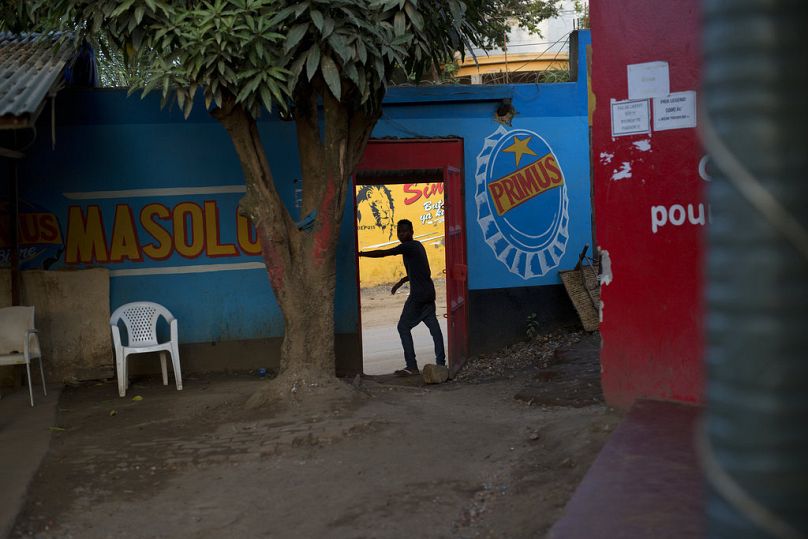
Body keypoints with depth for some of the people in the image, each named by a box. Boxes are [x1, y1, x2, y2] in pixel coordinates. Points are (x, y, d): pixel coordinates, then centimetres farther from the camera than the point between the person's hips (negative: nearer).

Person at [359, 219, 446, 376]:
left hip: (418, 295, -9)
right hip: (429, 292, 9)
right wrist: (401, 281, 28)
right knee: (433, 325, 8)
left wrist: (360, 254, -14)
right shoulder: (417, 246, 17)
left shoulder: (408, 247, -11)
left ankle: (412, 366, -8)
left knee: (403, 327, -4)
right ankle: (441, 362, 8)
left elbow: (383, 253, -18)